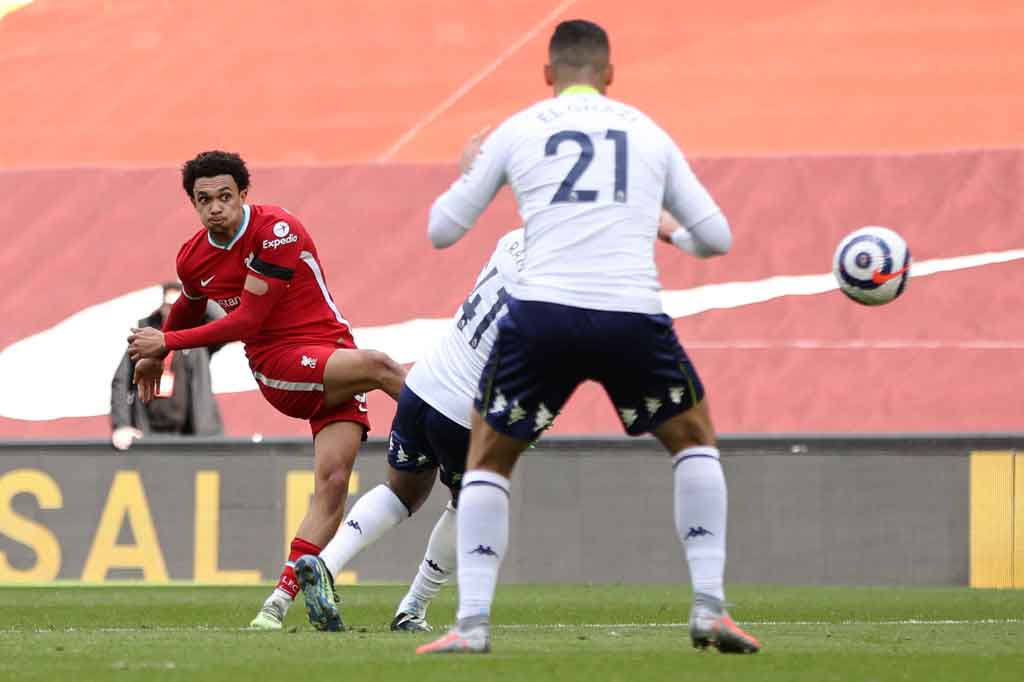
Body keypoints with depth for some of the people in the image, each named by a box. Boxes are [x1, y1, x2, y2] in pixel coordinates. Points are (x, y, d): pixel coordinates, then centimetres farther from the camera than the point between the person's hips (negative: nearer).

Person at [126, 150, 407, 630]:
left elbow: (247, 320, -13)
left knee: (332, 482, -15)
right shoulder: (193, 260, 5)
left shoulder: (277, 231, -12)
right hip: (278, 366, 1)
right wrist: (156, 355, 46)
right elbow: (188, 307, 31)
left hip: (334, 364, -1)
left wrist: (167, 343, -8)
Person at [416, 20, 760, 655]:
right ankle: (710, 608, 13)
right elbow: (716, 236, 21)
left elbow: (442, 230, 17)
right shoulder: (648, 133, 18)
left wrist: (466, 171, 38)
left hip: (542, 313, -1)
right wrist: (673, 237, 45)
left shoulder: (517, 131, 13)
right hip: (633, 315, 1)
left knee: (487, 457, 20)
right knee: (694, 440, 25)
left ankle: (472, 622, 7)